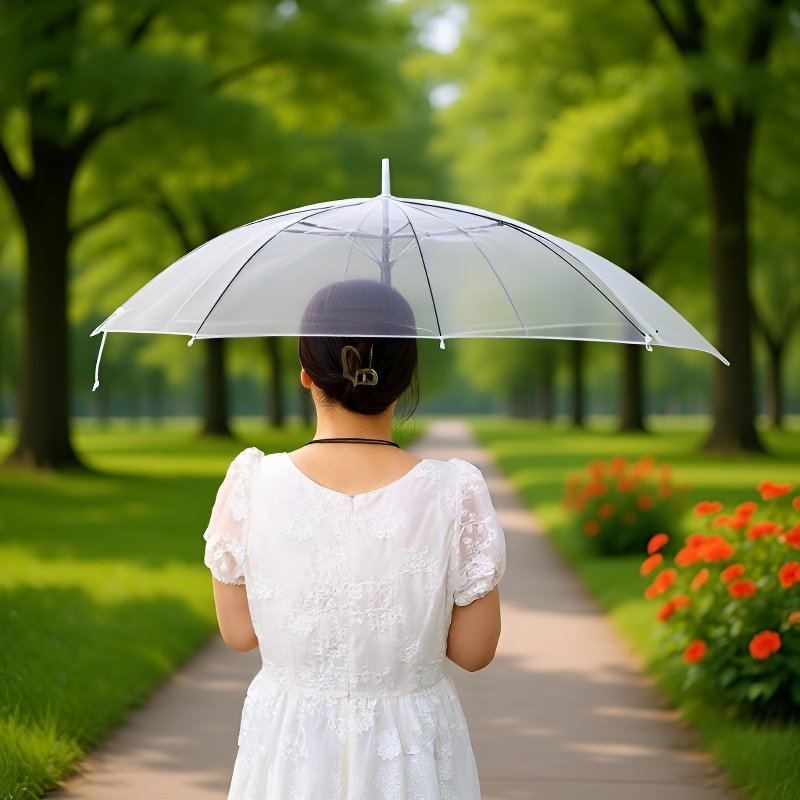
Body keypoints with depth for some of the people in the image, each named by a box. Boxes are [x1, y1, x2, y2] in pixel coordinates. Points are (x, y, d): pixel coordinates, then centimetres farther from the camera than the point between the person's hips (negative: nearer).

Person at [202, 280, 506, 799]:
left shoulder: (253, 486, -13)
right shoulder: (453, 494, -16)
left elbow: (239, 633, 0)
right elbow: (474, 651, -6)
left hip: (288, 755, 1)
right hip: (410, 752, -1)